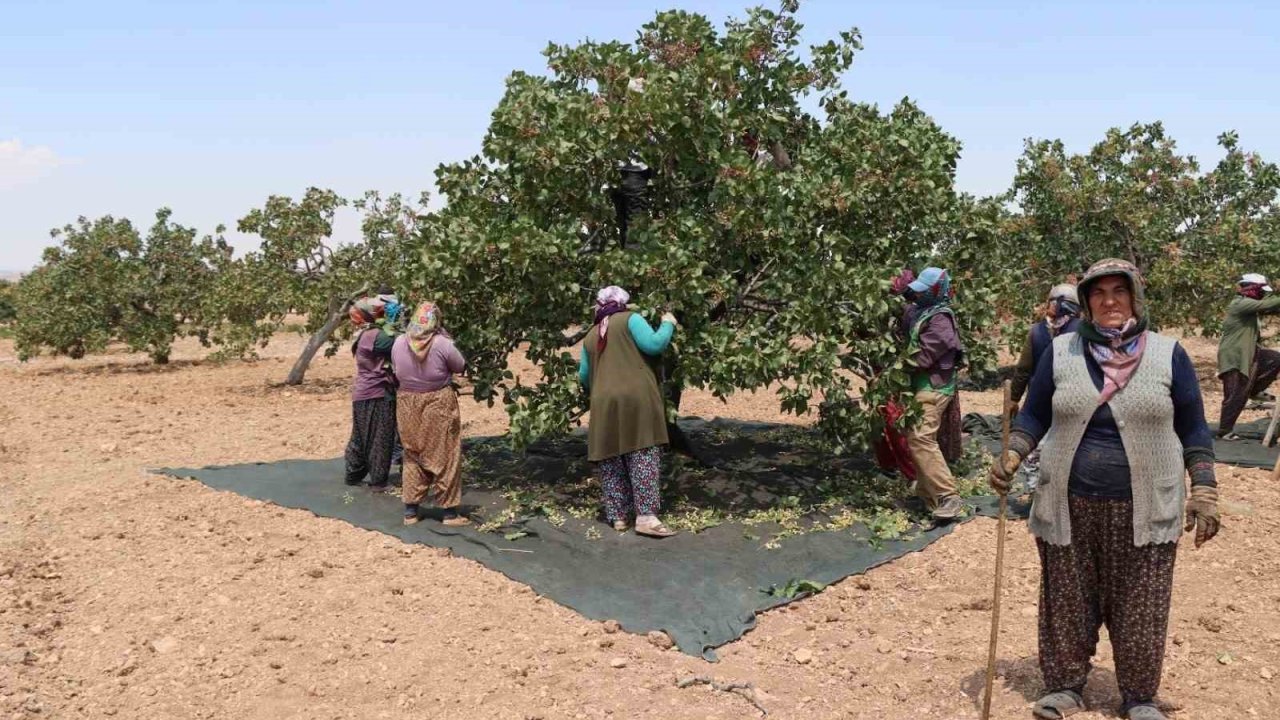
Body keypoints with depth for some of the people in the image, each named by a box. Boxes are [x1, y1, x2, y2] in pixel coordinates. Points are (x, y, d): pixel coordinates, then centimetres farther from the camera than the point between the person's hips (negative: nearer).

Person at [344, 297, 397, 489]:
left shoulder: (363, 335, 11)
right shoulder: (376, 336, -18)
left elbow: (389, 347, 11)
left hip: (362, 393, 9)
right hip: (376, 394, -9)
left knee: (361, 436, 17)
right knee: (380, 438, 0)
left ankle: (354, 474, 26)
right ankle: (378, 480, 6)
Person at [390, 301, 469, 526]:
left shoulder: (399, 343, -5)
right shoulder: (442, 344, -17)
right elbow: (460, 367, -3)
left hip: (408, 405, 4)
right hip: (438, 406, -4)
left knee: (412, 457, 16)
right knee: (444, 457, 7)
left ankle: (410, 511, 19)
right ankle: (449, 512, 12)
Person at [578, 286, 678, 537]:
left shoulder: (590, 337, 21)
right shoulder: (630, 319, 6)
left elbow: (584, 377, 26)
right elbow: (653, 345, -7)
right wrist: (668, 324, 10)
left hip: (603, 404, 5)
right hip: (636, 399, -5)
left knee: (610, 461, 10)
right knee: (643, 457, -5)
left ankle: (618, 516, 13)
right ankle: (646, 517, -12)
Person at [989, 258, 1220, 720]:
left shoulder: (1168, 355, -1)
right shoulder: (1060, 352, 0)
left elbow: (1193, 430, 4)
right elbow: (1034, 415, 6)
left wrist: (1204, 493, -2)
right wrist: (1011, 457, -10)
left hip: (1143, 511, 0)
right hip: (1069, 507, 1)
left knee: (1139, 609, 8)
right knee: (1068, 603, 10)